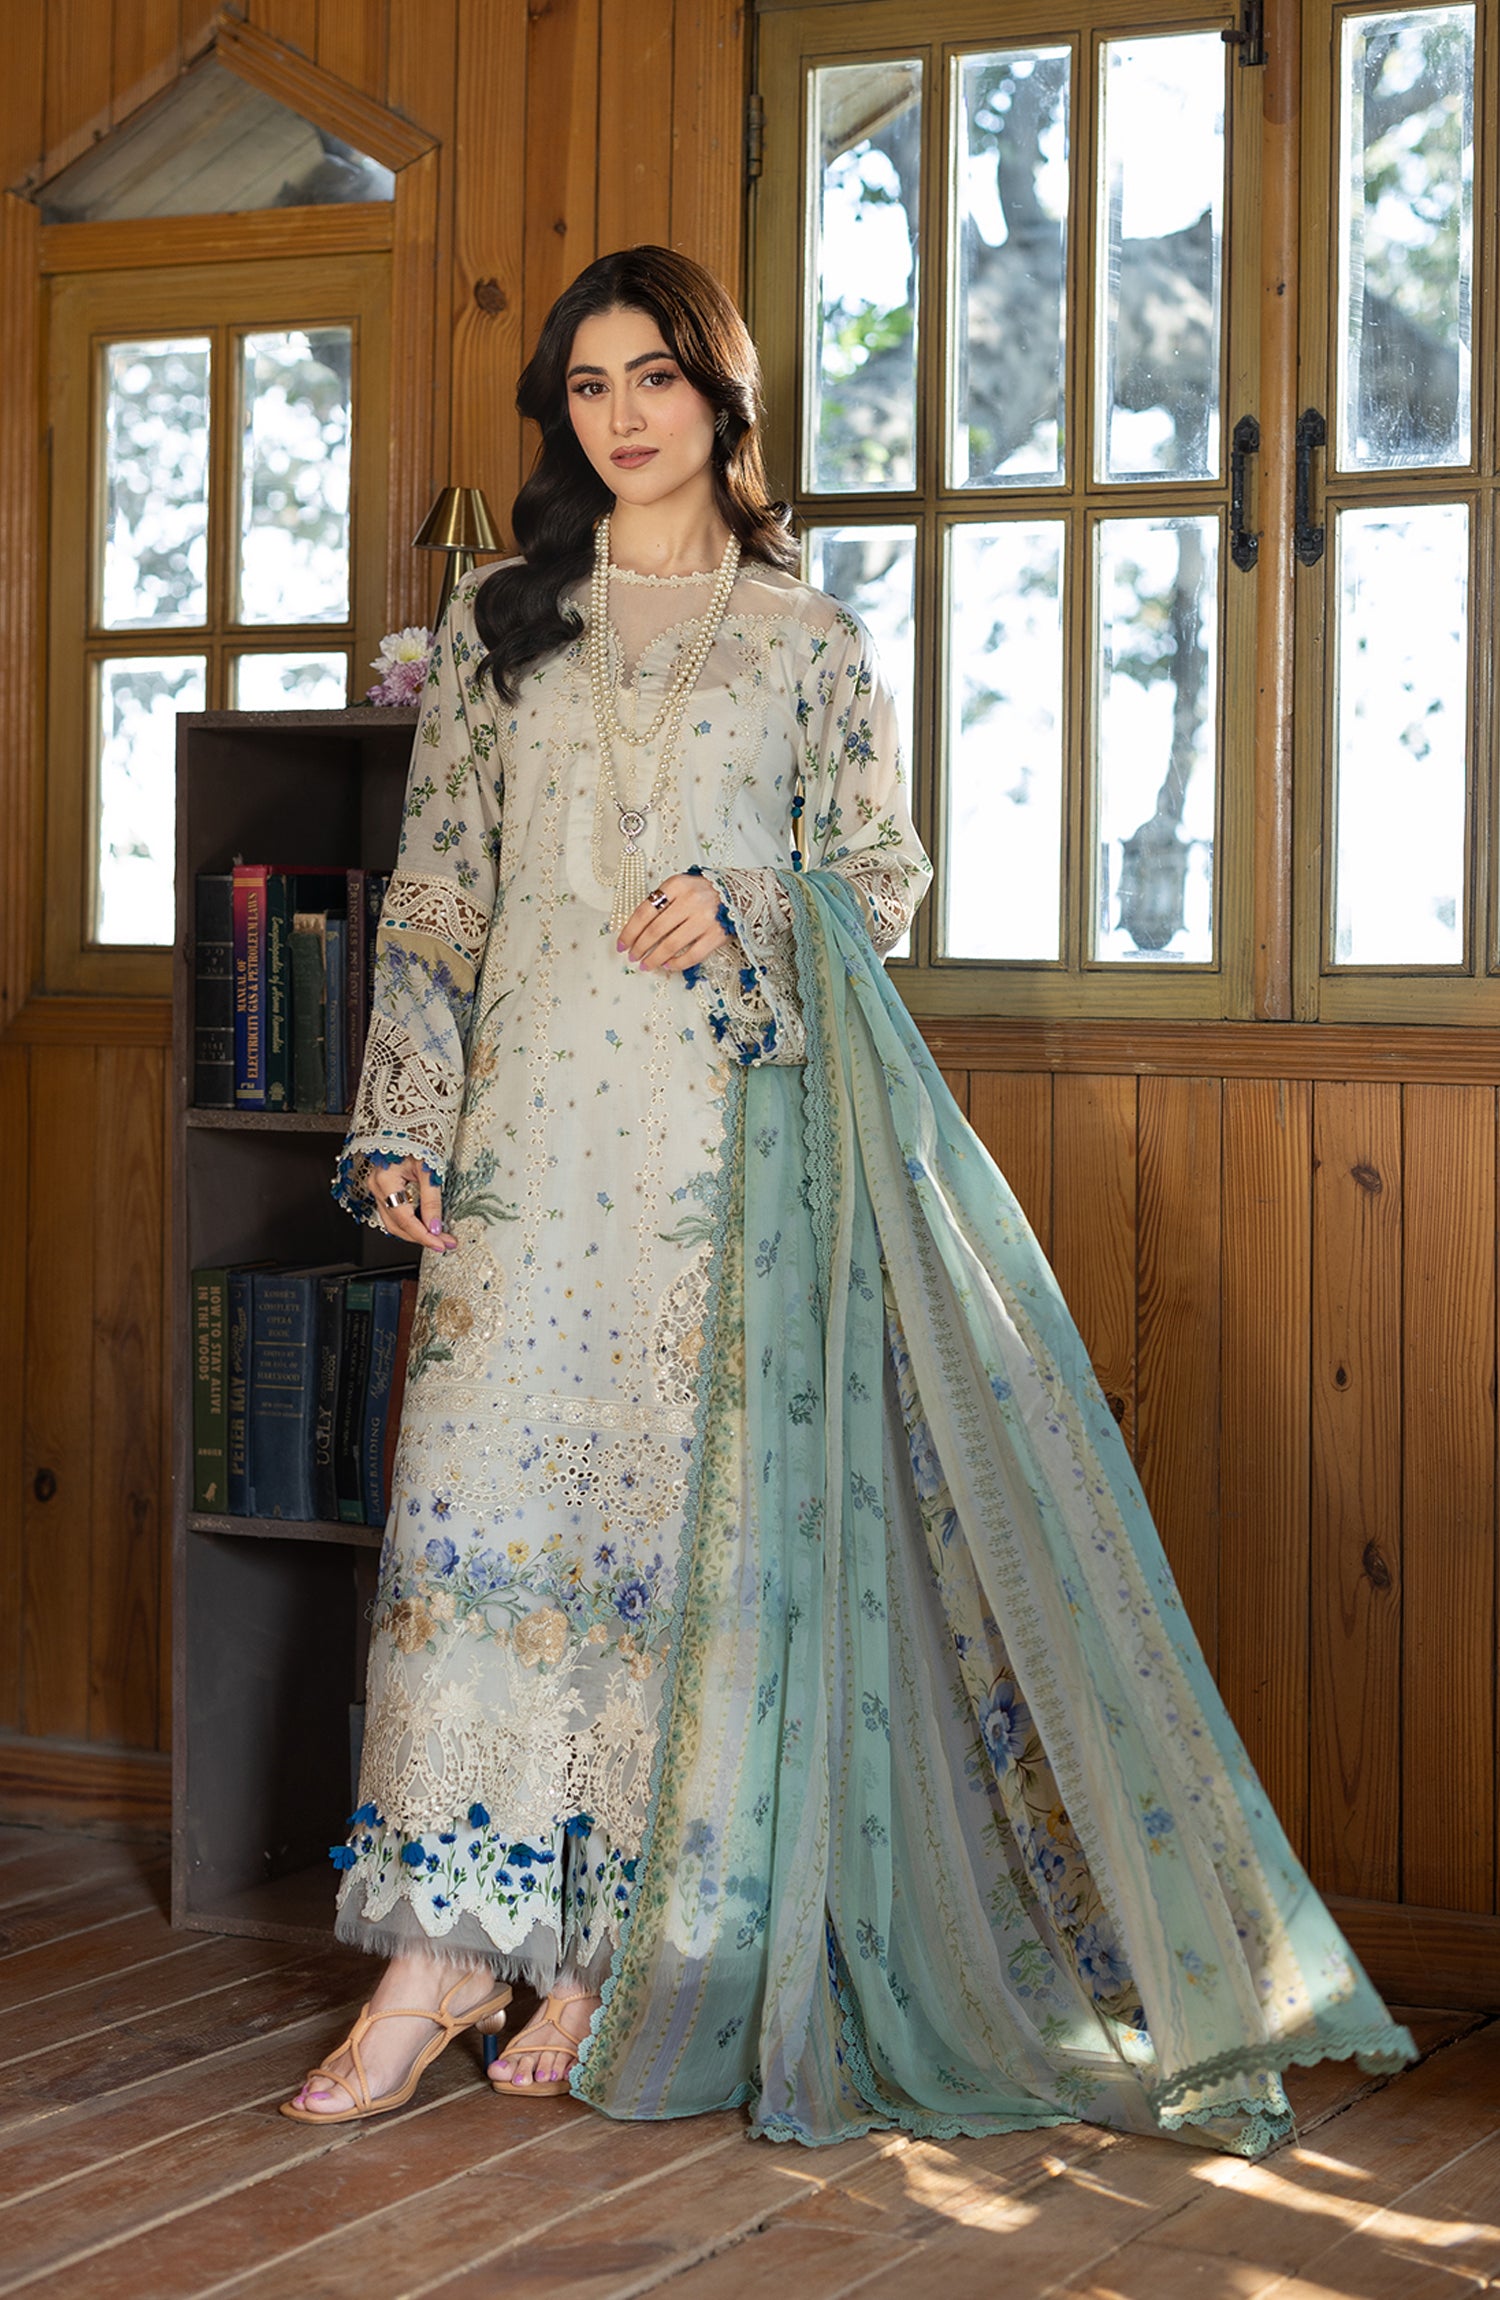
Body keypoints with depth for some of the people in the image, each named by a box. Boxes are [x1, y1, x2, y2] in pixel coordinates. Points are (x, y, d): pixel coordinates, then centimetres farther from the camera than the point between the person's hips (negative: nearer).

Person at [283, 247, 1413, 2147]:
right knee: (480, 1487, -7)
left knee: (686, 1509, -3)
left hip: (735, 1125, -1)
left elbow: (884, 878, 9)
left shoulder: (811, 641, 9)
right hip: (537, 1113, 2)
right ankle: (447, 1948, -2)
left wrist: (744, 913, -11)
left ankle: (620, 1957, 6)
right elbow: (435, 889, 10)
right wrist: (406, 1125, 2)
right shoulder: (497, 627, 13)